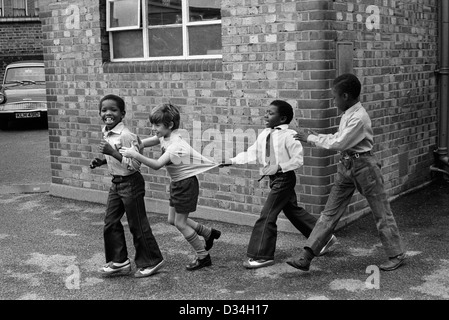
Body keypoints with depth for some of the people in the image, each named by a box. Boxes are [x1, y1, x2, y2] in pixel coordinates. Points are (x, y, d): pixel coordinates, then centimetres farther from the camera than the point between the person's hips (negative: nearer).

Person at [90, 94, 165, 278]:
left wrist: (112, 152, -31)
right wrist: (101, 161, 2)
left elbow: (135, 164, -25)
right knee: (110, 223, 12)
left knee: (138, 225, 3)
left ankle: (152, 262, 20)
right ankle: (119, 261, 26)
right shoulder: (106, 133, 5)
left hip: (130, 183, -9)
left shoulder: (126, 135, -22)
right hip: (116, 183, 9)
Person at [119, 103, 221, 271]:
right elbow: (145, 142, 4)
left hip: (186, 184, -9)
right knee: (172, 220, 16)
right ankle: (208, 233, 33)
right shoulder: (165, 136, -2)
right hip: (177, 183, 9)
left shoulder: (176, 145, -29)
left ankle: (203, 256, 16)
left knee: (180, 223, 0)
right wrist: (129, 148, -14)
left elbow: (157, 165, -37)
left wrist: (135, 155, -42)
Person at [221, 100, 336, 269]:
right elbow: (252, 153, 8)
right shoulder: (264, 134, 7)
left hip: (284, 177, -9)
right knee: (294, 211, 19)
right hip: (274, 178, 9)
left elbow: (298, 159, -18)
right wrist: (231, 161, 1)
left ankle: (261, 256, 3)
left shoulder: (289, 135, -17)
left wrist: (278, 167, -25)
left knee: (267, 215, -8)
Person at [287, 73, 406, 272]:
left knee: (381, 213, 7)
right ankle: (306, 257, 5)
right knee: (330, 213, 5)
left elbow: (338, 143, -23)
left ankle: (396, 255, 24)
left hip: (363, 166, -9)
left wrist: (311, 138, -14)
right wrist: (317, 136, 4)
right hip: (346, 166, 9)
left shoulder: (359, 118, -22)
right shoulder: (348, 114, 5)